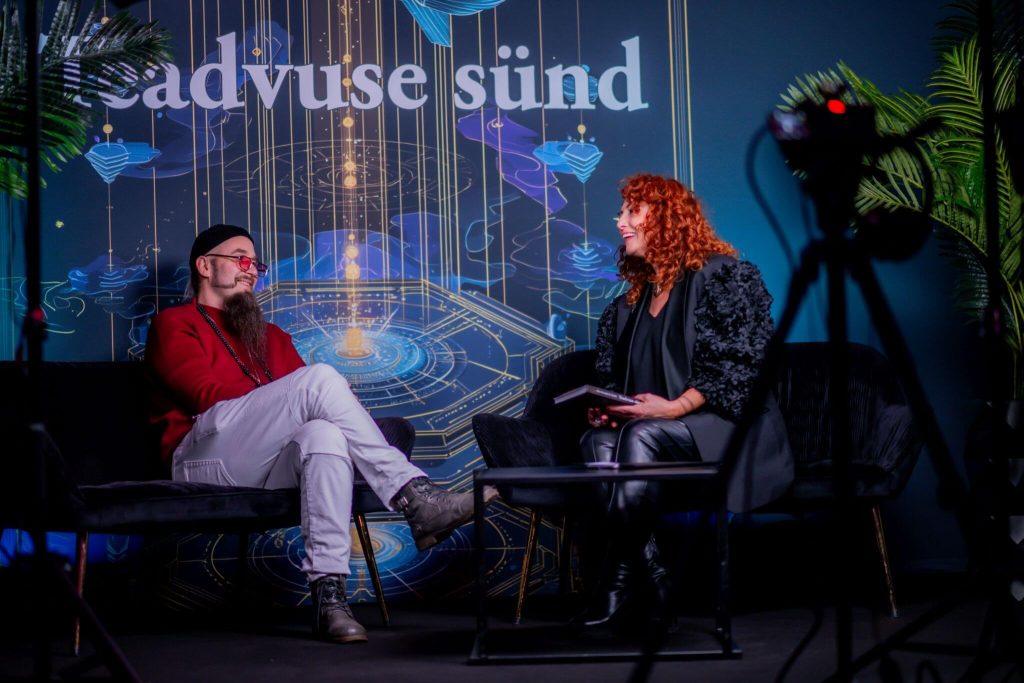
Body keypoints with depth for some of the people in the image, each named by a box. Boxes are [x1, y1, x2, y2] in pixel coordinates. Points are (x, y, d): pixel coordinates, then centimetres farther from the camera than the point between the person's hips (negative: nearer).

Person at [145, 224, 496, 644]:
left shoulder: (271, 337, 32)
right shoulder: (173, 326, 14)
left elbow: (299, 400, 17)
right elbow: (209, 394, -4)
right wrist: (277, 399, -10)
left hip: (264, 472, 5)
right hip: (202, 457, -5)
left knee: (326, 433, -34)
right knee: (320, 378, -26)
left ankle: (328, 593, -43)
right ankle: (414, 498, -31)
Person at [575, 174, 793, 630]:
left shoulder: (723, 275, -2)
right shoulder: (632, 299, 20)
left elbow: (740, 363, -12)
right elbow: (612, 374, 20)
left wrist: (676, 407, -22)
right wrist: (603, 407, -4)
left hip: (726, 425, -6)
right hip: (657, 426, 6)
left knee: (642, 436, -35)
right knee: (597, 442, -28)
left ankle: (620, 581, -34)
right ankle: (655, 581, -34)